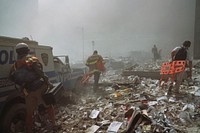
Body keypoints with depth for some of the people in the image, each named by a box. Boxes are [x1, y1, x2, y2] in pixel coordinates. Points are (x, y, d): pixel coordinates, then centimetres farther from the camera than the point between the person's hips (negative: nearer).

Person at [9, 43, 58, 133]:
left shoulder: (14, 66, 9)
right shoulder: (32, 60, -6)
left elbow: (12, 78, 10)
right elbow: (41, 73, -15)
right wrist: (48, 83, -12)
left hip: (28, 93, 3)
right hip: (40, 88, -3)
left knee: (29, 113, 16)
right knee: (49, 106, 17)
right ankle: (54, 124, 24)